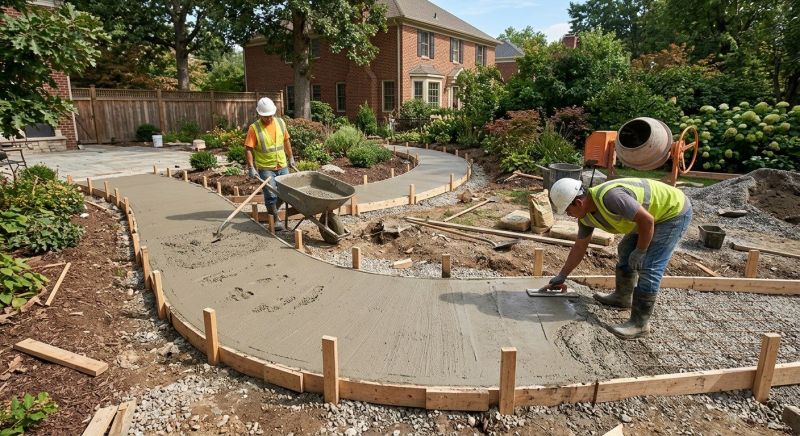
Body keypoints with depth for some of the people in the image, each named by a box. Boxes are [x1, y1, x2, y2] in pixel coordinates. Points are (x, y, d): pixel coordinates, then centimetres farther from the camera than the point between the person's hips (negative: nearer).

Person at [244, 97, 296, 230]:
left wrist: (290, 157, 16)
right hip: (265, 168, -5)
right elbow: (248, 149, -12)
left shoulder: (280, 122, 1)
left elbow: (286, 140, 14)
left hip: (282, 165, 5)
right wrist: (251, 167, -18)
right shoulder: (254, 128, -12)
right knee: (271, 195, -4)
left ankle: (272, 208, 37)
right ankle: (275, 219, 12)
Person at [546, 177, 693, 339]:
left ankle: (640, 323, -5)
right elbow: (579, 247, 6)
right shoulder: (586, 216, -5)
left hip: (675, 211, -9)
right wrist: (562, 276, 11)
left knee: (648, 267, -13)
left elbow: (647, 220, -31)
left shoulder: (610, 197, -35)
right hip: (652, 213, 9)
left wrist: (640, 251, -19)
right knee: (625, 252, 17)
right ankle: (622, 297, 35)